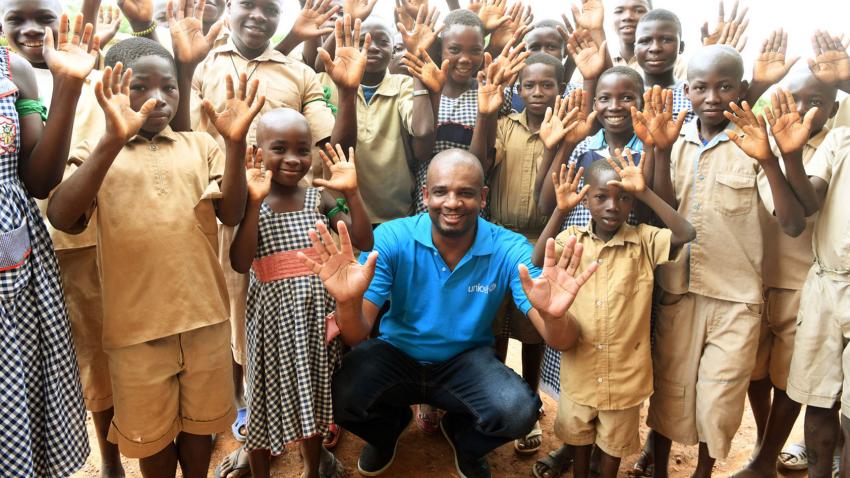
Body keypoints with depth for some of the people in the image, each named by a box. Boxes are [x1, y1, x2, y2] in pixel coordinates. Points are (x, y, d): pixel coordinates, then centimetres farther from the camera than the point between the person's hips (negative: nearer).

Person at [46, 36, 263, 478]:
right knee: (150, 433, 17)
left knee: (200, 422, 18)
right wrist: (112, 141, -30)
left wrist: (236, 143, -21)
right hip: (137, 324, -1)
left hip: (204, 317, 1)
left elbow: (231, 214, -7)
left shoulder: (200, 145, 5)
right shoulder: (96, 151, 0)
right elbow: (62, 218, -18)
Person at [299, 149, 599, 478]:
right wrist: (349, 301, -45)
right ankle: (388, 428, 14)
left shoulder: (509, 250, -18)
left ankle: (464, 440, 14)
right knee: (340, 398, -27)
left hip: (466, 360, 0)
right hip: (396, 354, 1)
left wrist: (554, 315, -48)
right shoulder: (391, 238, -18)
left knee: (519, 412, -28)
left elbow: (560, 342, -22)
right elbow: (356, 337, -21)